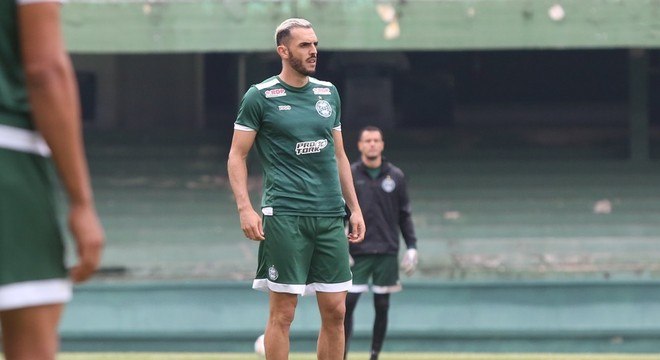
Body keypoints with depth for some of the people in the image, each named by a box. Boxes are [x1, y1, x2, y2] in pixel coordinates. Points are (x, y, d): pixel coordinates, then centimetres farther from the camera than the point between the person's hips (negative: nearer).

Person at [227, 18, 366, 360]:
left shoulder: (328, 93, 13)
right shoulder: (260, 96, -2)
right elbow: (236, 156, -1)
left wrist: (355, 207, 15)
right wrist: (245, 208, -12)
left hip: (331, 216, 5)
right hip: (285, 214, -5)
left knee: (335, 312, 3)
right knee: (283, 313, -3)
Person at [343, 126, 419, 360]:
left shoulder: (395, 176, 6)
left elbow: (404, 215, 10)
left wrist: (411, 246, 4)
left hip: (387, 252, 2)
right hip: (358, 252, -2)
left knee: (382, 306, 4)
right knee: (348, 304, -9)